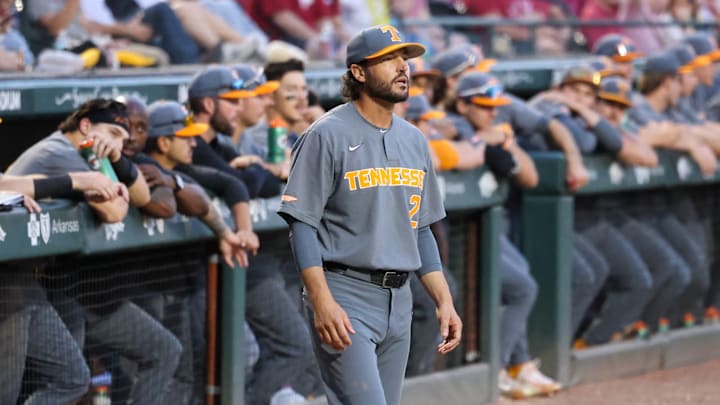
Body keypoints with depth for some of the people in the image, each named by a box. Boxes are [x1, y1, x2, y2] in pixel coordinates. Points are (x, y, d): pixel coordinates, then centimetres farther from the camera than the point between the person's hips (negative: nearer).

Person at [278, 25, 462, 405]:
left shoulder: (414, 141, 14)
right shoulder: (327, 135, -7)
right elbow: (301, 225, -11)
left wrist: (443, 301, 12)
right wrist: (322, 302, -21)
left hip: (398, 301, 7)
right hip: (344, 296, -7)